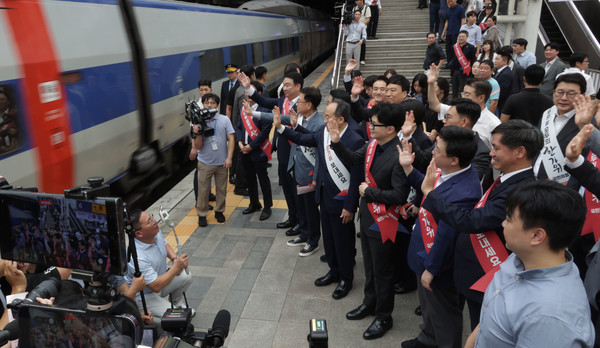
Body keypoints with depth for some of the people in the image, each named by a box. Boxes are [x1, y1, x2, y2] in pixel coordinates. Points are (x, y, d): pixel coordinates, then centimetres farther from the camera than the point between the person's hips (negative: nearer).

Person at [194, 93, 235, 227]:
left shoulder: (224, 119, -3)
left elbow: (231, 139, -2)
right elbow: (198, 146, -2)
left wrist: (229, 157, -10)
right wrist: (197, 134, -20)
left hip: (222, 162, 1)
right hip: (205, 162, 0)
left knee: (221, 189, 11)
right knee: (203, 190, 4)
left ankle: (219, 211, 30)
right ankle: (202, 215, 18)